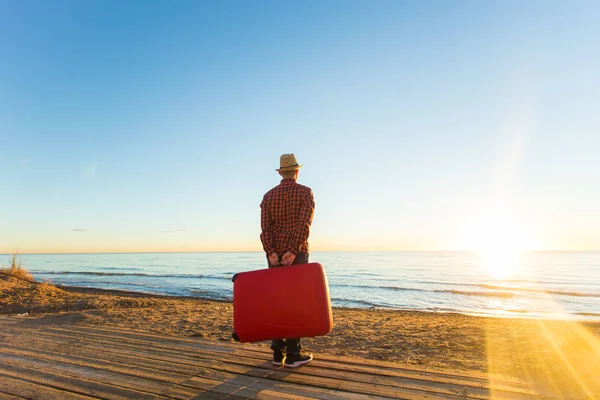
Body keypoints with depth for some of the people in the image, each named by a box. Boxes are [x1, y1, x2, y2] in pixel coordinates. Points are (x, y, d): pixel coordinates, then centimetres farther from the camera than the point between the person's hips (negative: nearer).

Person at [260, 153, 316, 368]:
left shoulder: (268, 196, 9)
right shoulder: (306, 192, -2)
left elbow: (265, 227, -5)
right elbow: (304, 224, -17)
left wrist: (271, 252, -15)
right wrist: (292, 252, -21)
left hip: (274, 254, 4)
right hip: (296, 254, -4)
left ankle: (278, 352, 11)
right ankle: (293, 353, 5)